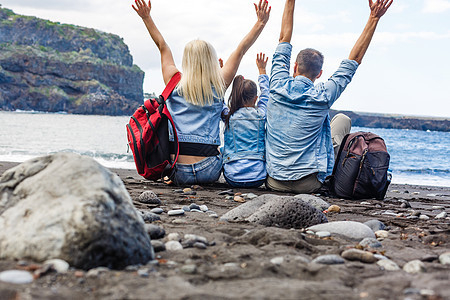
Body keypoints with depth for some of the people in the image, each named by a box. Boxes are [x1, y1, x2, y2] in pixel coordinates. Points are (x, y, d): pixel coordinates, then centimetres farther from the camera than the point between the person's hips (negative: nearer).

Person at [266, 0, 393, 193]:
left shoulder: (279, 87, -5)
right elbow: (354, 59, -4)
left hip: (274, 182, 3)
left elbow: (284, 39, 7)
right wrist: (373, 18, -3)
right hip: (308, 185, -3)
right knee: (343, 120, 18)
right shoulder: (321, 97, -12)